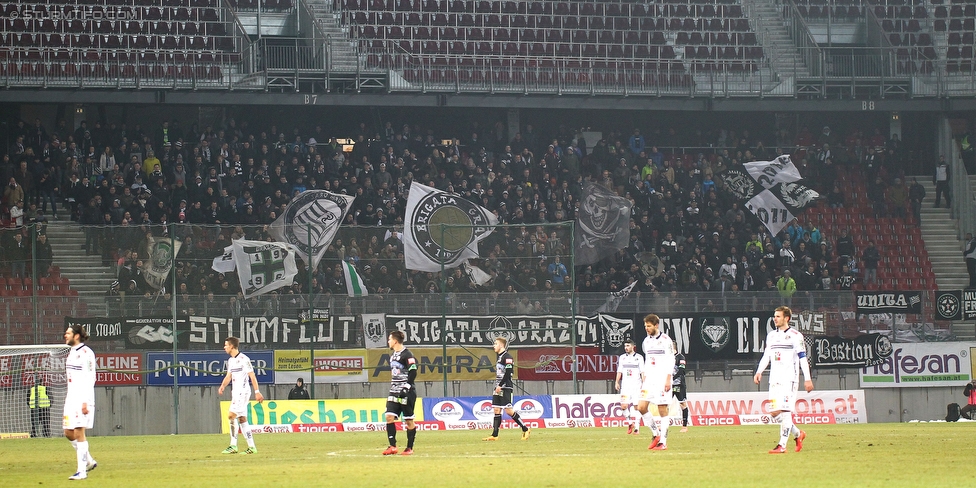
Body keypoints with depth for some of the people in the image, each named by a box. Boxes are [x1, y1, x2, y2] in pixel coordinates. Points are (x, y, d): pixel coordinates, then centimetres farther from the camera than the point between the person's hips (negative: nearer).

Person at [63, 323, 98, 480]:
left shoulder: (85, 353, -12)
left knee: (79, 433, -9)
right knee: (69, 433, 9)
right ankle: (89, 461, 23)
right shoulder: (71, 352, 16)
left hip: (82, 398, -9)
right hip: (71, 397, 9)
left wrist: (85, 402, -21)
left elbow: (89, 379, -17)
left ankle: (82, 470, -6)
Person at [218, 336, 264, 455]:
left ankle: (233, 446, -15)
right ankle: (251, 447, 8)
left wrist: (257, 391, -16)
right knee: (242, 419, 7)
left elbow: (252, 376, -13)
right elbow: (229, 376, 20)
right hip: (235, 392, 9)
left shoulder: (243, 359, -12)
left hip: (243, 391, -9)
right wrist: (222, 386, 0)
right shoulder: (231, 360, 15)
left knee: (231, 415, -16)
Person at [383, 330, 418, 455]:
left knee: (408, 420, -1)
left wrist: (406, 387, -21)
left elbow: (413, 372, -16)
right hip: (394, 392, 8)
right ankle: (393, 446, -5)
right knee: (389, 417, -5)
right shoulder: (393, 355, 17)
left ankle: (410, 448, 7)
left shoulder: (407, 355, -10)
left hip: (406, 393, -8)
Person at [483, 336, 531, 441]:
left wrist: (500, 385, -20)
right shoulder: (499, 357, 18)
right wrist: (497, 386, 17)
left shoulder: (507, 357, -11)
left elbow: (508, 373, -19)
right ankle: (494, 435, 3)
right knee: (496, 410, 4)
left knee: (508, 410, -11)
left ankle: (525, 429, -2)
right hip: (498, 388, 9)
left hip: (505, 387, -9)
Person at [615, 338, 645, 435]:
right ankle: (629, 422, 12)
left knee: (636, 406, -5)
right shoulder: (622, 358, 12)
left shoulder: (639, 358, 4)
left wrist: (644, 384, -6)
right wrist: (617, 382, 1)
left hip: (636, 386, -2)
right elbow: (619, 371, 12)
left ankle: (637, 427, 0)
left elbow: (642, 372, 2)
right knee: (623, 406, -9)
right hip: (625, 386, 2)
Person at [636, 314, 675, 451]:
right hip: (650, 380, 7)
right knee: (641, 407, -5)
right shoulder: (647, 341, 14)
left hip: (662, 380, -7)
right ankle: (656, 433, 9)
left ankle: (663, 442, -2)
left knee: (662, 410, -5)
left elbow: (670, 361, -9)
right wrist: (644, 380, 17)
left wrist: (668, 379, -15)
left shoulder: (665, 340, -6)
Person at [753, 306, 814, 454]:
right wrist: (759, 371, 4)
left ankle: (782, 445, -14)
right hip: (774, 379, 7)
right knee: (774, 412, 2)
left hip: (789, 379, -7)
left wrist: (807, 379, -5)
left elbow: (802, 358, -3)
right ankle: (797, 434, 22)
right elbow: (766, 355, 19)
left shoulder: (795, 336, -2)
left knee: (785, 410, -13)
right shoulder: (771, 335, 16)